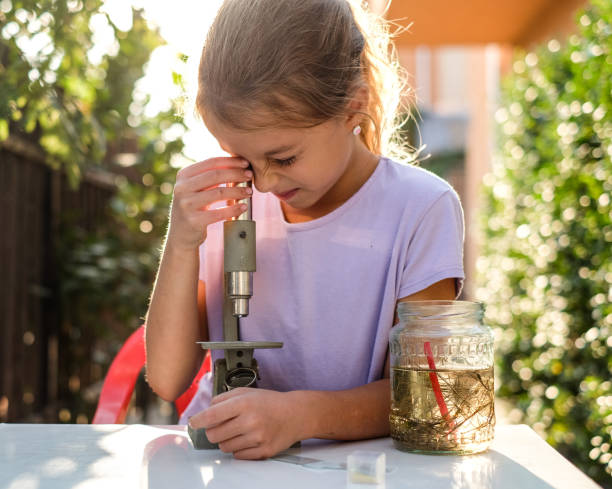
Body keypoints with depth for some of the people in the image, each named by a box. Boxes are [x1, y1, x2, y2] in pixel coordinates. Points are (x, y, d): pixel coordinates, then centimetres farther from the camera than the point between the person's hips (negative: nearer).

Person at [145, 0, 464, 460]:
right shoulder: (224, 206, -1)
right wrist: (181, 243, -15)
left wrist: (300, 414, -30)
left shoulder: (419, 210, -10)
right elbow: (168, 379, -3)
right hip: (221, 456, 3)